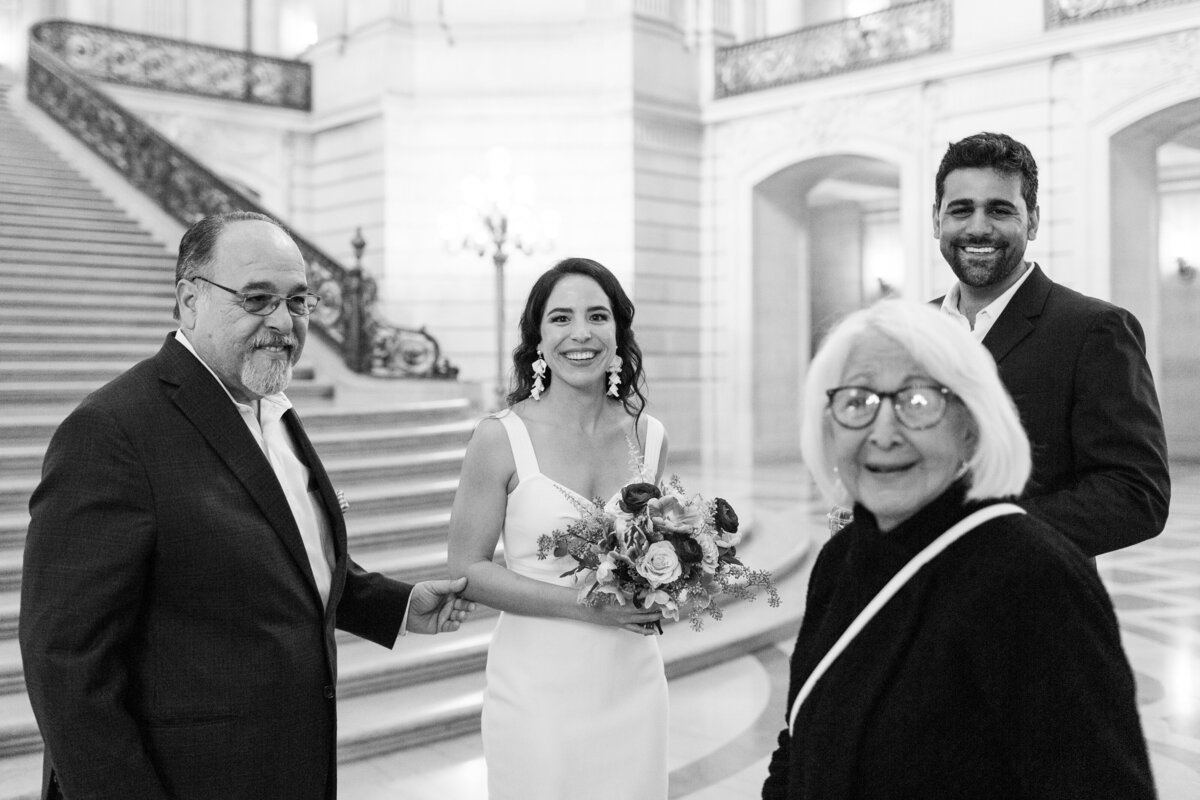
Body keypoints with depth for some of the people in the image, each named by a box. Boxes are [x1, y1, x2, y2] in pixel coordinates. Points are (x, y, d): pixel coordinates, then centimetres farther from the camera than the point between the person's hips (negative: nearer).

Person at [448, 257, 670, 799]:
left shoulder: (649, 437, 2)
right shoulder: (502, 438, -10)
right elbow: (466, 569, -10)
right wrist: (582, 603, -18)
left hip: (632, 686, 4)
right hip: (539, 688, -3)